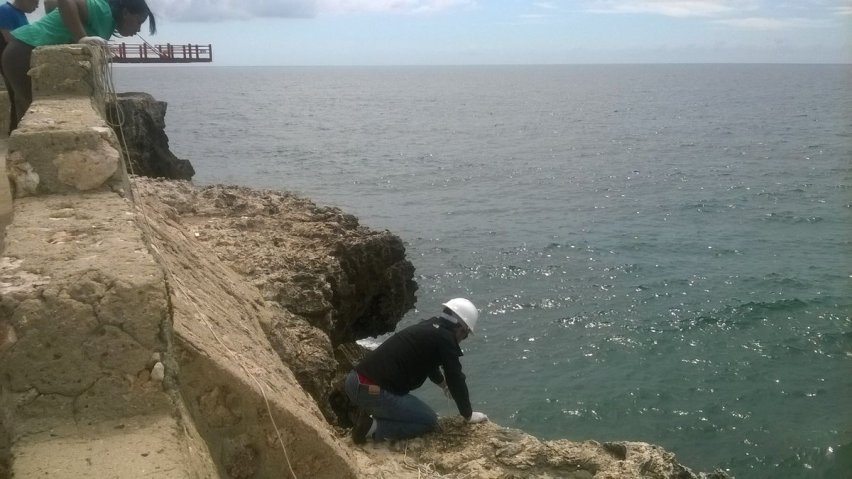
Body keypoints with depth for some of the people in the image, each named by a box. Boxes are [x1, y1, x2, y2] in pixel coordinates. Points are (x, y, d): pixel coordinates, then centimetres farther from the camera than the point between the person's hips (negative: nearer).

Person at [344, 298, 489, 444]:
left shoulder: (428, 327, 20)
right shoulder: (445, 339, -7)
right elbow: (456, 379, -2)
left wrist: (444, 384, 57)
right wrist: (469, 415, 13)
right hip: (372, 392, -10)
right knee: (429, 421, 5)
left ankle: (368, 412, 12)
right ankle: (373, 427, -8)